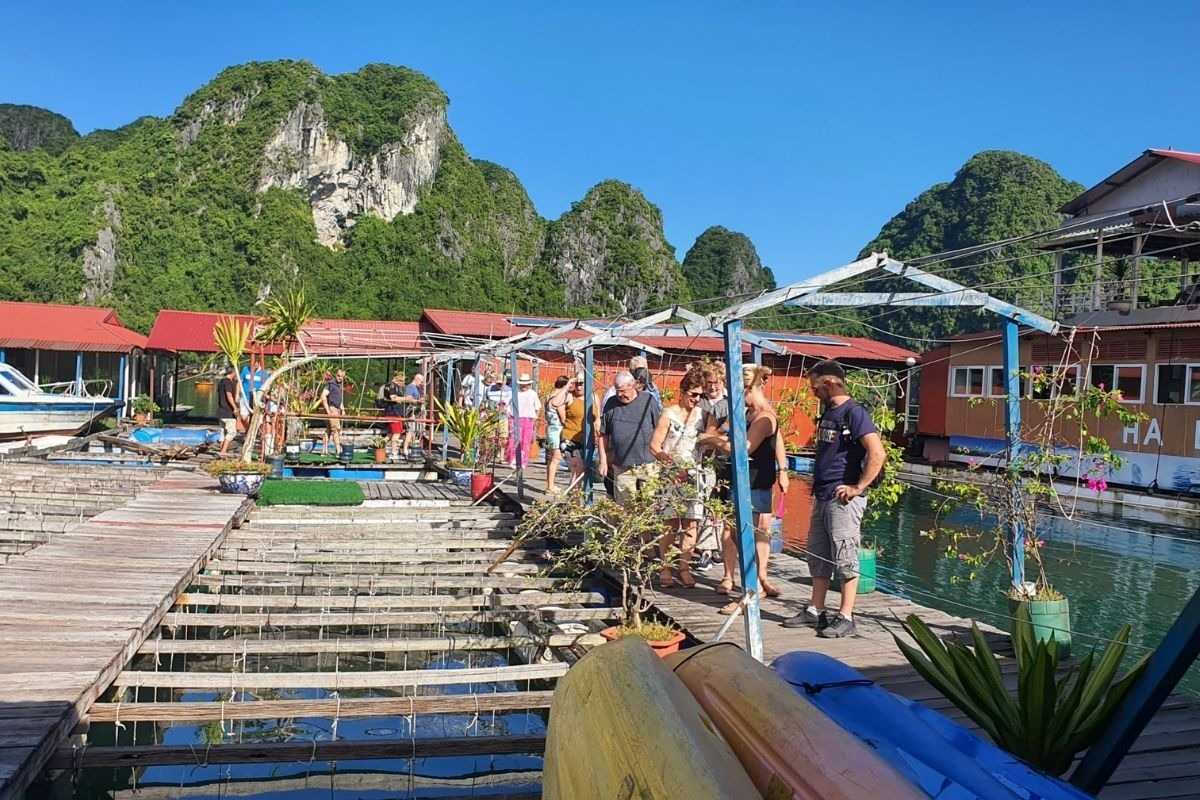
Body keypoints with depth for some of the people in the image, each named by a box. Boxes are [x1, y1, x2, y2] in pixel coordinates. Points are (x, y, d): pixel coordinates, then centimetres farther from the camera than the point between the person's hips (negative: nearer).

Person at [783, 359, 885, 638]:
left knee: (844, 558, -2)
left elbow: (877, 454, -22)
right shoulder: (827, 412, 14)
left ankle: (846, 617, 6)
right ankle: (816, 611, 24)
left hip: (843, 499, -9)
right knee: (818, 556, 14)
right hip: (822, 497, 9)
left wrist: (858, 487, -19)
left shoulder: (854, 413, -13)